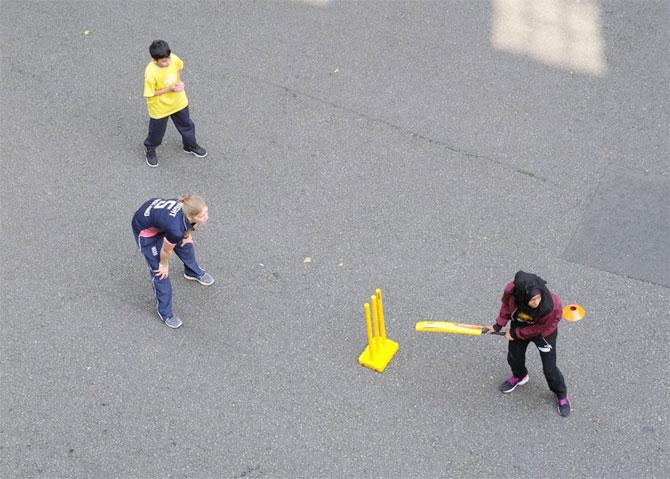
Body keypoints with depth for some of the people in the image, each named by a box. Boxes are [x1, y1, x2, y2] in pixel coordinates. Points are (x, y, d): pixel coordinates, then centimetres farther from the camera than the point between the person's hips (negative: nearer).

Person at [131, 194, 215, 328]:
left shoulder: (189, 208, -28)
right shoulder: (175, 229, -42)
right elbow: (166, 251, -19)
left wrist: (186, 234, 12)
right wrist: (164, 264, -1)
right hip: (145, 230, -7)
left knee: (185, 243, 27)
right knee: (161, 271, 3)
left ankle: (193, 272, 59)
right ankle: (165, 312, 26)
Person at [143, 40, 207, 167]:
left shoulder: (173, 59, -22)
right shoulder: (151, 73, -37)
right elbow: (149, 94, -25)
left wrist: (179, 81, -14)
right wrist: (169, 89, -30)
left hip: (178, 101, 5)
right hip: (160, 107, -5)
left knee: (186, 124, 25)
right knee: (157, 131, 19)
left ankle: (190, 145, 53)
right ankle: (150, 149, 50)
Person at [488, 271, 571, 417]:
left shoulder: (551, 306, -44)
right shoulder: (511, 291, -38)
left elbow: (539, 329, -24)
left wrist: (515, 333, -16)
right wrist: (499, 325, -12)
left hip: (544, 332, -3)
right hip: (520, 324, 3)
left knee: (549, 368, 4)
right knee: (514, 357, 22)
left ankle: (561, 395, 35)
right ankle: (519, 376, 58)